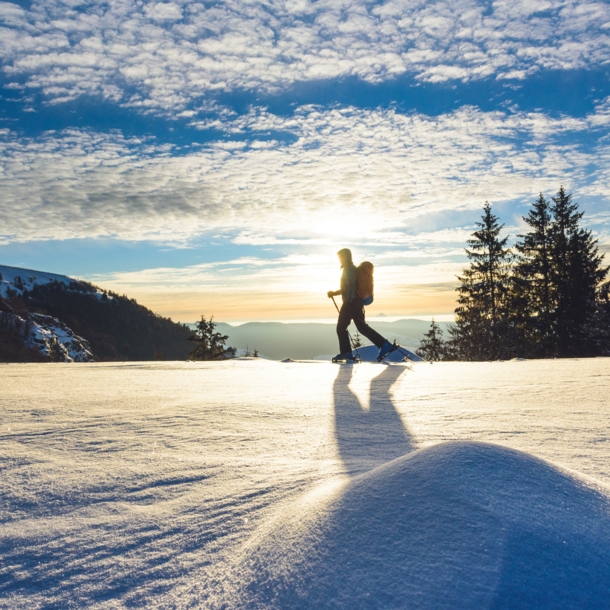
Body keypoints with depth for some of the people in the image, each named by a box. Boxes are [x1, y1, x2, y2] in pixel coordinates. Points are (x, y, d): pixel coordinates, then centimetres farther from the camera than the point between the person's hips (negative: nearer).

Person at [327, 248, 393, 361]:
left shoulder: (349, 269, -9)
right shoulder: (353, 269, 22)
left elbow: (351, 286, -22)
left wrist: (348, 302, -25)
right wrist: (334, 293, 23)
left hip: (351, 302, -10)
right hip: (358, 302, 10)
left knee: (341, 328, 0)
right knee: (362, 327, 8)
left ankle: (346, 353, 2)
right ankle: (384, 344, -1)